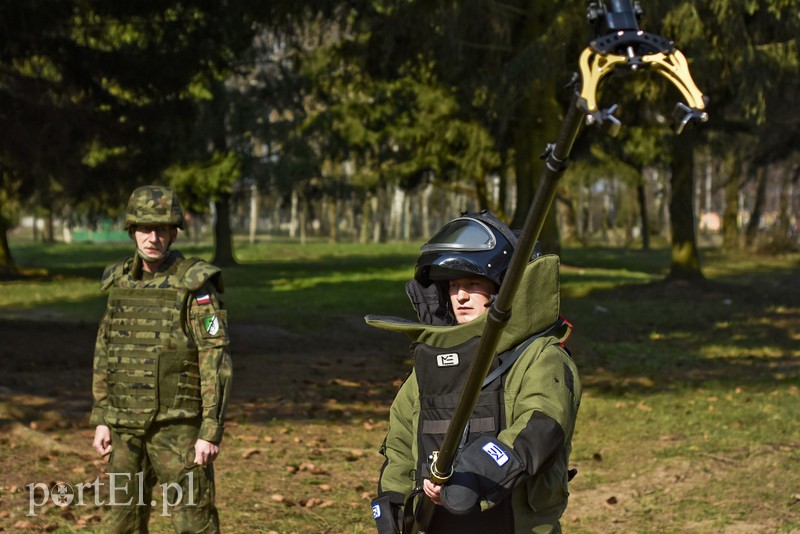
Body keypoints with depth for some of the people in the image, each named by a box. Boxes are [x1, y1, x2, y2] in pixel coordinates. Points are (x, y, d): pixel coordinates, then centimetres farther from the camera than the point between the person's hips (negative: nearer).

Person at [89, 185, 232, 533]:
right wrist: (101, 419, 11)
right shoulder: (121, 282, 7)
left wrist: (211, 432, -19)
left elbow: (216, 362, -14)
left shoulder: (196, 287, -12)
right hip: (128, 427, 6)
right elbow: (106, 353, 14)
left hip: (178, 426, -6)